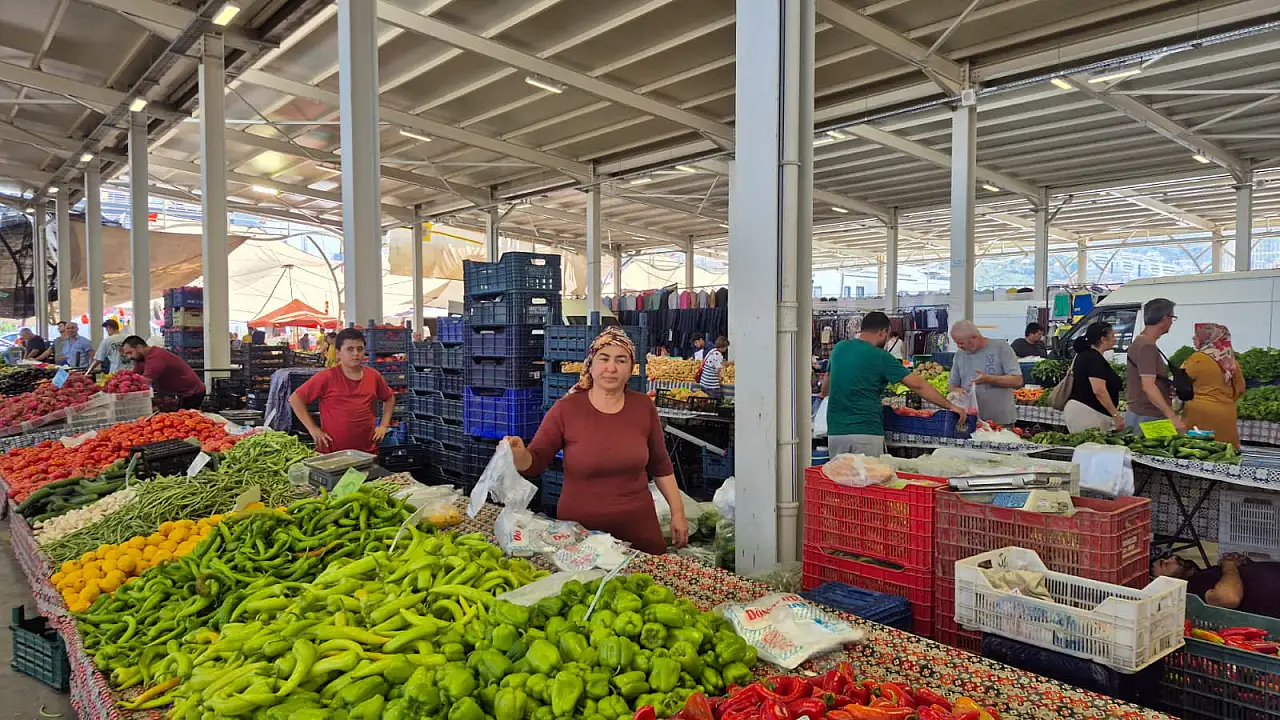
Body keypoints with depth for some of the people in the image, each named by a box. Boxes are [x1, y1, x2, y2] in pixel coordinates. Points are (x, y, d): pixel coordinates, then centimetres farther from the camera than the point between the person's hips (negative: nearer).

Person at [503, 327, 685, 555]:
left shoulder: (643, 406, -2)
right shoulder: (566, 408, -9)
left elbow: (660, 464, 9)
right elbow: (534, 462, -7)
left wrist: (677, 510, 9)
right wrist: (518, 455, -28)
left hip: (637, 526, 2)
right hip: (579, 528, -2)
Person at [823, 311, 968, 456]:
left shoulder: (839, 348, 9)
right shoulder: (881, 357, -5)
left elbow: (828, 378, 28)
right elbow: (918, 385, -5)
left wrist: (823, 394, 49)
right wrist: (951, 406, 2)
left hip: (835, 432, 5)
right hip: (866, 432, -5)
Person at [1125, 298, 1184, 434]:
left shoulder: (1140, 342, 17)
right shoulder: (1147, 346, -15)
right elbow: (1148, 387, -24)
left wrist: (1169, 387, 15)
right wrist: (1173, 417, -28)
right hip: (1146, 418, -10)